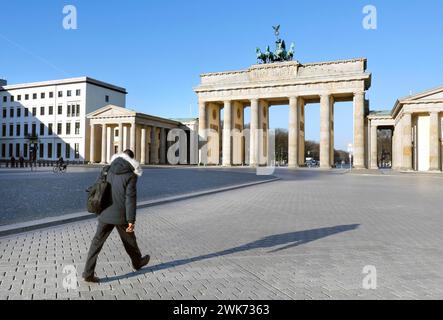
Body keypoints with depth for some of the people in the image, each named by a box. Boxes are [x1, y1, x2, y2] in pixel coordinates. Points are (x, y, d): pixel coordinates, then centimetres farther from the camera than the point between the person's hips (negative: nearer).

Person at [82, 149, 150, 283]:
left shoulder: (107, 170, 3)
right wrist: (131, 220, -17)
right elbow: (130, 198, -18)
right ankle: (138, 262, 39)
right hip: (121, 216, -3)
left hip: (105, 214, 4)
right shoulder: (130, 176, -12)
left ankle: (88, 273, 5)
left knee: (97, 242, 8)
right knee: (129, 240, 17)